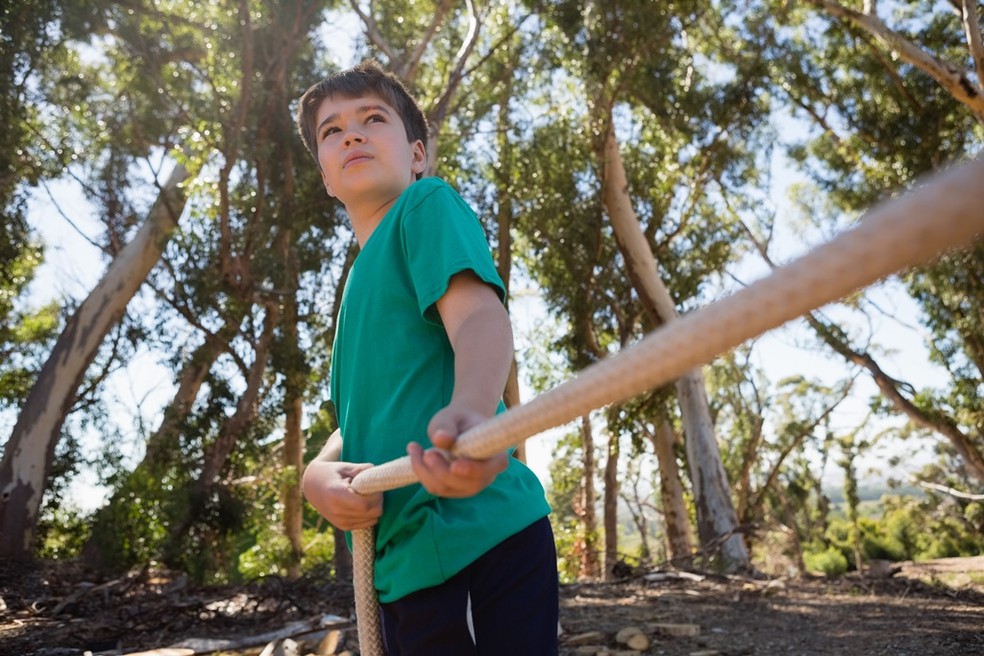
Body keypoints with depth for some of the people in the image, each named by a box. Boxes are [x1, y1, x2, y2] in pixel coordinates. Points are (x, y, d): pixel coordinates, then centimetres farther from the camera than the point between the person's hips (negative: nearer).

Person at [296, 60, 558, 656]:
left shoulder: (428, 205, -1)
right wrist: (320, 475, -5)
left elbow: (480, 315, -20)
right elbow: (358, 420, 17)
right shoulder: (361, 280, 21)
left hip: (473, 539, -8)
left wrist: (467, 411, -41)